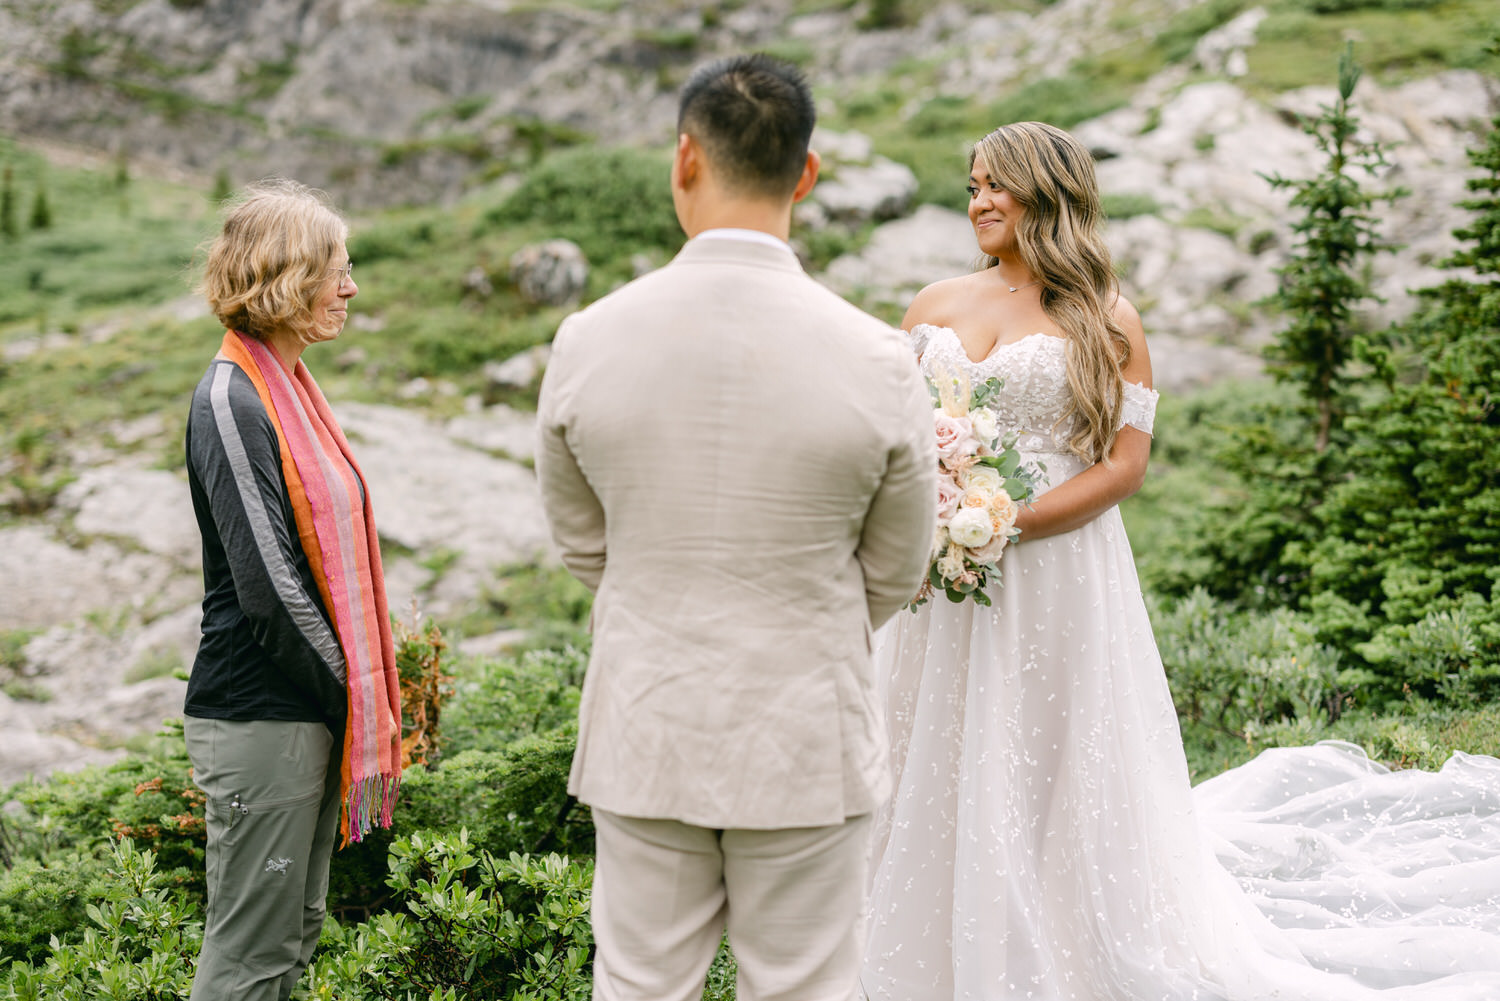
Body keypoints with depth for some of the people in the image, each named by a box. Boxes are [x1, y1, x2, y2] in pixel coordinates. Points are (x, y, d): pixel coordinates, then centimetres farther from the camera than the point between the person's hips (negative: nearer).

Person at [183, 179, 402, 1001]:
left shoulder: (288, 386, 12)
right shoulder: (230, 402, -17)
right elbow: (267, 588, -21)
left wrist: (362, 695, 9)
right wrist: (348, 692, -12)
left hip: (309, 713, 9)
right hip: (258, 717, -9)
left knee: (295, 932, 17)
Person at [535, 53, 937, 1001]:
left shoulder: (589, 339, -10)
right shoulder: (876, 359, -14)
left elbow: (582, 541, 5)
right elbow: (895, 573, 0)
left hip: (643, 734, 2)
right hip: (805, 741, -1)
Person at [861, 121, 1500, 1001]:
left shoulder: (1107, 322, 0)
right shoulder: (938, 305, 11)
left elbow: (1125, 463, -7)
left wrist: (1008, 523, -18)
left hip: (1057, 572, -3)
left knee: (1048, 768, 3)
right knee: (939, 771, 7)